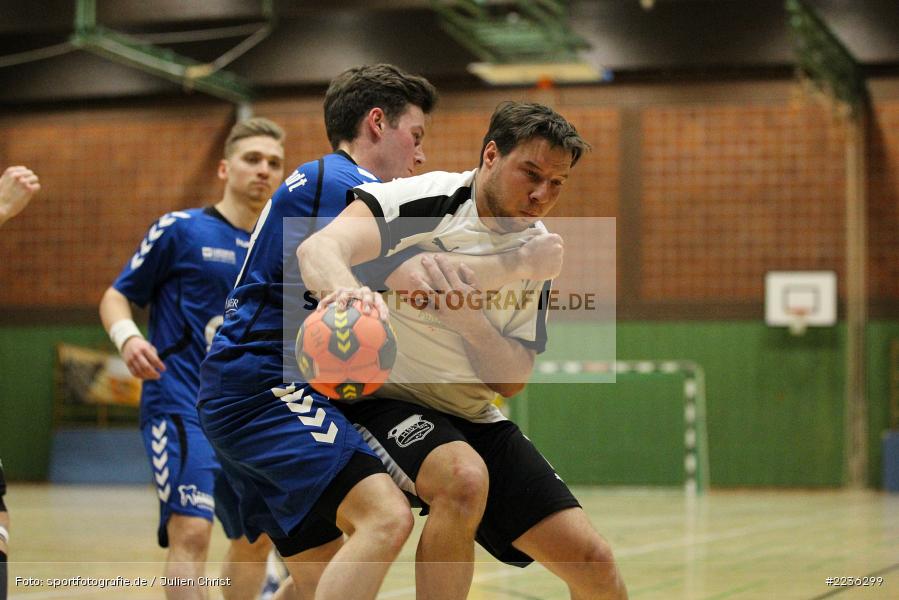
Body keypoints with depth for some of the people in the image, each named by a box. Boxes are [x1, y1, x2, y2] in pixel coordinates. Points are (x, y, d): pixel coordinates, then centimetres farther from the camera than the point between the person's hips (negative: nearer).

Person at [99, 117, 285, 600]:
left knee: (255, 539, 17)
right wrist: (127, 337, -20)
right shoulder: (180, 229, -2)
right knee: (191, 530, -23)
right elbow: (116, 296, 1)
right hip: (181, 403, -7)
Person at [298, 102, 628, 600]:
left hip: (475, 422, 6)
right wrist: (344, 287, -56)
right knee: (465, 479, -38)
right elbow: (319, 248, -32)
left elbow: (511, 381, -1)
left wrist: (470, 321, -21)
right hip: (381, 400, -6)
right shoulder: (423, 200, -16)